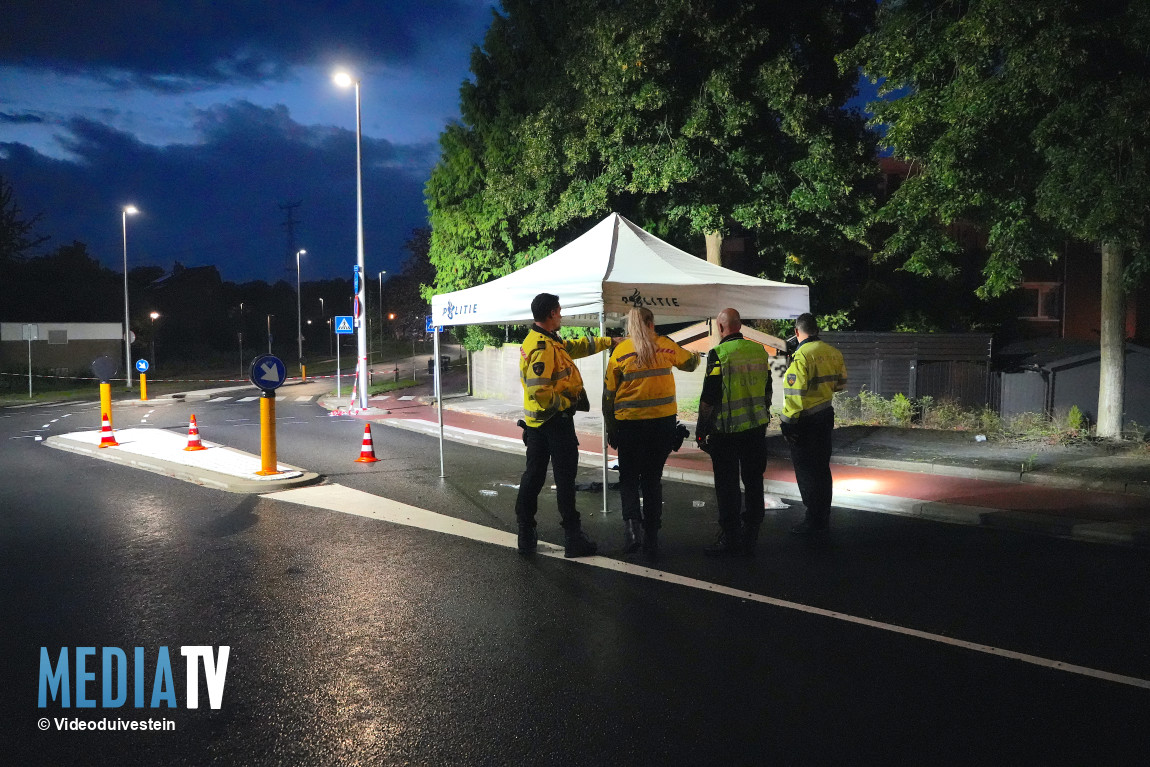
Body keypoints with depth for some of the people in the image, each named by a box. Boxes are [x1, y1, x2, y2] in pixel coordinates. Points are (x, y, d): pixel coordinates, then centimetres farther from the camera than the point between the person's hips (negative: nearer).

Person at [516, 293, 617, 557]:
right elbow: (539, 390, -28)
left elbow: (576, 347, 23)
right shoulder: (543, 347, -20)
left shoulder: (543, 342, 11)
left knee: (533, 476, 11)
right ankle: (573, 539, 7)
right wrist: (565, 403, -14)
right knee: (565, 478, -1)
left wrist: (609, 341, 28)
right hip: (556, 421, -10)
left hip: (535, 422, 10)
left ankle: (526, 536, 17)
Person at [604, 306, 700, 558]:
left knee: (628, 478, 12)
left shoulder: (620, 351, -4)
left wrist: (610, 430, 8)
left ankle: (632, 523, -11)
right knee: (653, 479, 13)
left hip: (630, 423, -2)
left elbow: (609, 393, -1)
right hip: (663, 421, 2)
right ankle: (651, 537, 16)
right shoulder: (665, 346, 2)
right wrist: (696, 355, 46)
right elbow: (690, 363, 21)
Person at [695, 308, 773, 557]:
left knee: (728, 486, 2)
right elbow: (767, 389, 14)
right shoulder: (760, 351, 6)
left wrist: (701, 429, -5)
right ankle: (750, 538, 21)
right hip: (757, 426, 6)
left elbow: (709, 397, -14)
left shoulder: (719, 354, -13)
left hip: (727, 431, -6)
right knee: (753, 482, 13)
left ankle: (730, 540, 7)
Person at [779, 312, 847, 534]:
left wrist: (788, 424, -17)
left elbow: (795, 393, -22)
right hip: (826, 416, 8)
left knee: (806, 472, 1)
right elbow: (841, 384, 15)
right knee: (822, 468, 17)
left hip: (806, 421, -8)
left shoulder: (802, 355, -19)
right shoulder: (833, 352, 5)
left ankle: (813, 521, 6)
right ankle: (824, 516, 26)